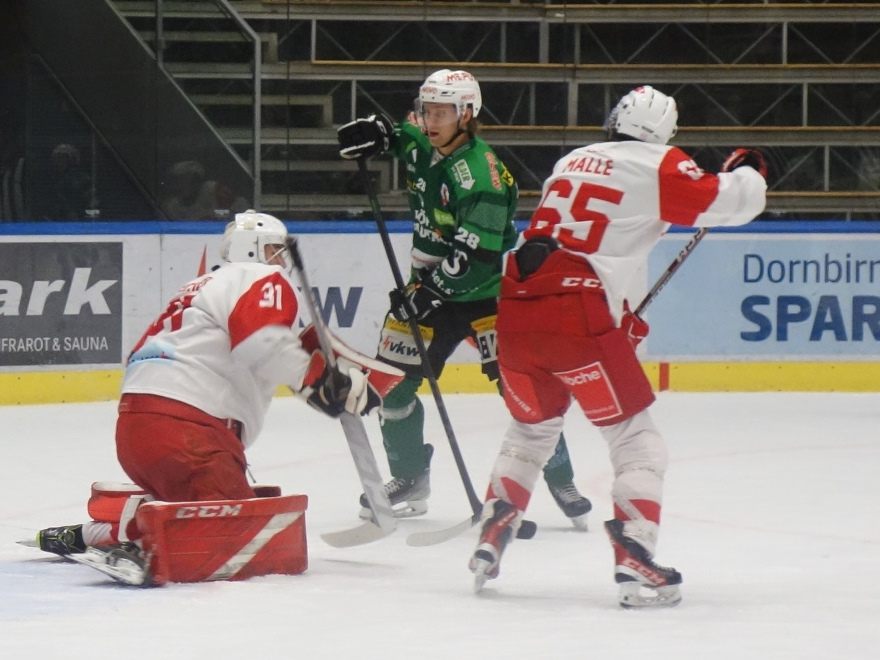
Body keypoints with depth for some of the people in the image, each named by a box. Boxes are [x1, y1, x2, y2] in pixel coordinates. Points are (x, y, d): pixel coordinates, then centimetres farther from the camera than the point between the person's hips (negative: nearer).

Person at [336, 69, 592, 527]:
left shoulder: (480, 172, -26)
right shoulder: (417, 142, -2)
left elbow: (476, 255, -31)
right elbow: (398, 134, 25)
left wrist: (428, 292, -31)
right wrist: (376, 133, 2)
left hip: (487, 287, -7)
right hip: (431, 280, 7)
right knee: (392, 381, 3)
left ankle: (560, 480, -1)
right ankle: (409, 479, 18)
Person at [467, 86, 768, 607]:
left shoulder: (572, 163, 23)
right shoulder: (658, 167, 2)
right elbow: (730, 203, -4)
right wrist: (747, 170, 19)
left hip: (516, 309, 6)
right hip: (576, 318, -6)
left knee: (533, 427, 26)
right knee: (634, 435, 4)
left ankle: (492, 537, 18)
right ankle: (634, 558, -9)